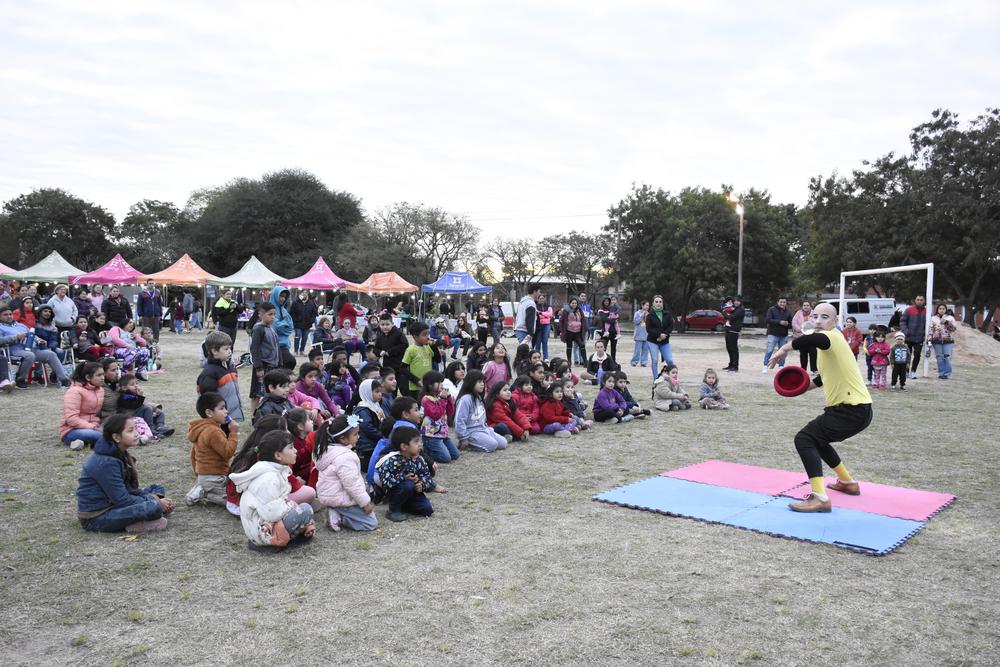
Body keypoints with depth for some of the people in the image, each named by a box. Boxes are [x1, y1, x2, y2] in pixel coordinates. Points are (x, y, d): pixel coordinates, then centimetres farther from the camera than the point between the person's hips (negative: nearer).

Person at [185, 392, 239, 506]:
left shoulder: (200, 429, 9)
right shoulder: (214, 431, -22)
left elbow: (193, 454, 18)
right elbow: (228, 452, -21)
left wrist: (198, 474, 28)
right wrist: (234, 433, -16)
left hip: (202, 475, 10)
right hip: (215, 478, -10)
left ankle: (198, 490, 10)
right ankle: (204, 496, -9)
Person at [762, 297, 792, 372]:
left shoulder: (788, 312, 10)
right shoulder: (772, 309, -3)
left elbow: (791, 323, 12)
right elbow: (767, 320, -14)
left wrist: (787, 324, -13)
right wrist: (779, 322, -20)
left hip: (784, 335, 4)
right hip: (773, 334, -4)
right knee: (769, 351, -7)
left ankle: (782, 366, 19)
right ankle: (765, 366, 0)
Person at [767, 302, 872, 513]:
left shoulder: (832, 336, -14)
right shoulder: (830, 342, 15)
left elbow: (817, 339, -41)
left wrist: (784, 348, -33)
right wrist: (809, 385, 25)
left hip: (852, 411, -10)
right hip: (856, 409, 10)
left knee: (804, 439, -13)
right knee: (817, 438, 27)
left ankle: (820, 498, -20)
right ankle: (848, 482, 40)